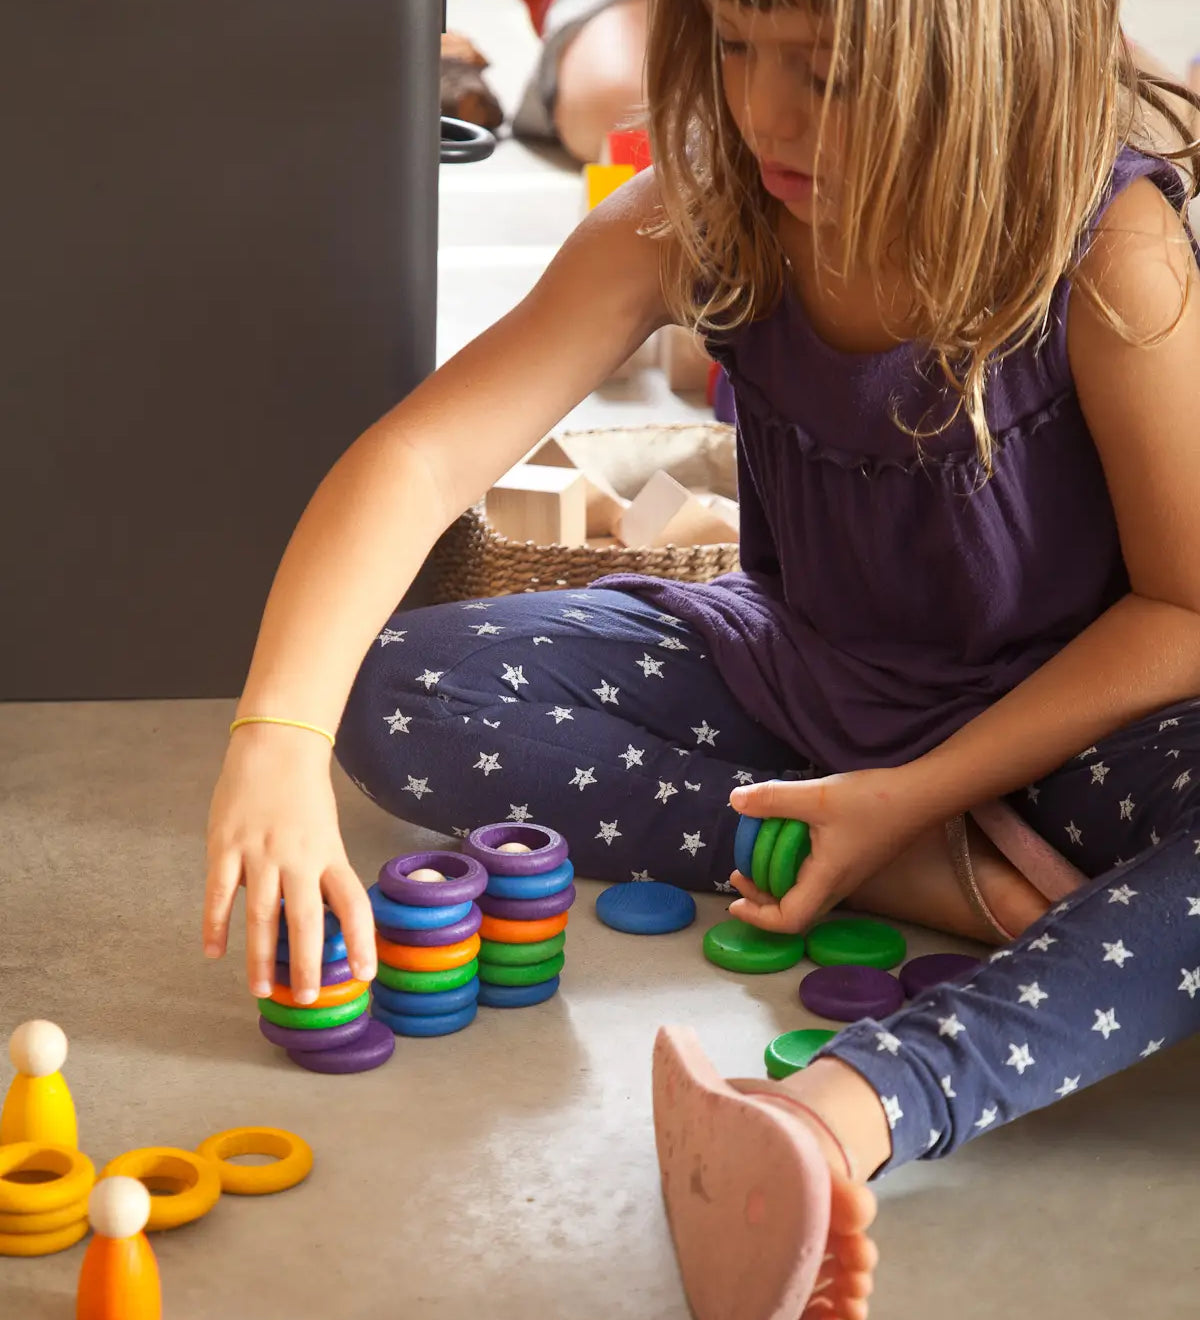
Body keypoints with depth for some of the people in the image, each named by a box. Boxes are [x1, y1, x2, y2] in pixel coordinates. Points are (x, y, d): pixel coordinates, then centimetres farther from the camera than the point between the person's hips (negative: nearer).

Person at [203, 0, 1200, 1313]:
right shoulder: (700, 217, -17)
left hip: (1069, 716, -4)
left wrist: (917, 793, -23)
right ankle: (940, 884, -19)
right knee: (404, 694, -15)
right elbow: (424, 453, -24)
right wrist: (280, 737, -38)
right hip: (799, 679, 4)